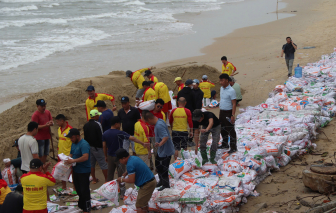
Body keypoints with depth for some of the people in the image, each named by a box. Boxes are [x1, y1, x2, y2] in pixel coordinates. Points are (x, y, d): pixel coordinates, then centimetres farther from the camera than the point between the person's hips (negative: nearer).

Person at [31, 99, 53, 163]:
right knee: (40, 155, -3)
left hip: (47, 137, 7)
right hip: (39, 138, -7)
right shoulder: (35, 115, -15)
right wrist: (45, 125, -29)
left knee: (45, 154, 15)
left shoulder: (47, 112, 6)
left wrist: (51, 123, -13)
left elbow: (51, 121, 12)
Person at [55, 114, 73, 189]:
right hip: (61, 154, 8)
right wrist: (58, 151, 16)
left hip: (68, 154, -8)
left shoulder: (70, 129, -17)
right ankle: (63, 187, 30)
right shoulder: (59, 129, 8)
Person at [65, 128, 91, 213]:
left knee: (84, 190, -4)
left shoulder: (84, 144, -20)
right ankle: (81, 205, 34)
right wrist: (67, 159, 0)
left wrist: (73, 161, -30)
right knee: (78, 189, 19)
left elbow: (85, 157, -31)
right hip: (76, 170, 9)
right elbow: (71, 154, 21)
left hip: (84, 171, -9)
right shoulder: (74, 144, 10)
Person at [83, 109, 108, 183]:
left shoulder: (86, 125, 6)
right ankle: (106, 179, 2)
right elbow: (101, 137, -17)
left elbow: (85, 137, 12)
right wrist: (103, 146, -8)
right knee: (103, 163, -1)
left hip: (89, 146, 7)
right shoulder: (97, 124, -17)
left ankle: (94, 179, 20)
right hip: (97, 147, -7)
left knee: (91, 163, 13)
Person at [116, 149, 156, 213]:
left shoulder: (130, 164, -21)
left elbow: (131, 180, -21)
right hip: (151, 181, 10)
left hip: (147, 185, -10)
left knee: (139, 206, -4)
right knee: (143, 201, 28)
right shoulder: (134, 158, 9)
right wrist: (125, 174, 17)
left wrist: (122, 180, -4)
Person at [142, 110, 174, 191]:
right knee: (158, 164, 24)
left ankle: (166, 185, 17)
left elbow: (166, 137, -39)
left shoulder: (159, 126, -30)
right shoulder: (160, 121, 2)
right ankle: (161, 181, 41)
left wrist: (160, 144, -53)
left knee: (163, 168, 1)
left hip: (166, 151, -11)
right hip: (161, 150, 11)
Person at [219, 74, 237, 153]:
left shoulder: (231, 91, -18)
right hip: (222, 112, 9)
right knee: (222, 129, 19)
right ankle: (225, 144, 35)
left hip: (228, 113, -9)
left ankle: (233, 147, 6)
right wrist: (220, 112, 18)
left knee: (230, 130, -2)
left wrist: (233, 115, -22)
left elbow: (234, 104, -18)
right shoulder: (222, 88, 8)